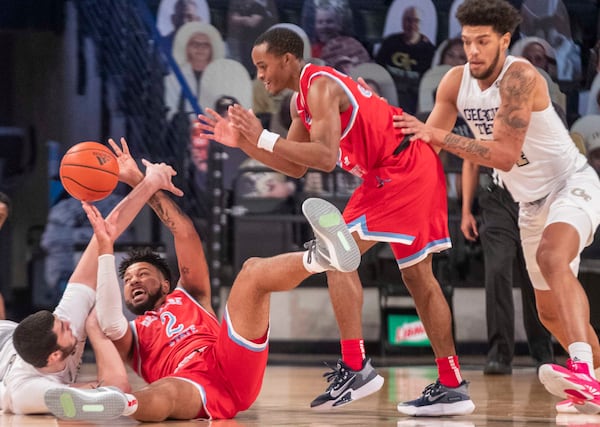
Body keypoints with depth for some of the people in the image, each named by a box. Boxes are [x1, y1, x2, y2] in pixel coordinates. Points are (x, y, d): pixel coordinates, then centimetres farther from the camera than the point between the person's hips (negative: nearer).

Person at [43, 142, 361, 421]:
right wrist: (105, 248, 5)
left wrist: (140, 181, 24)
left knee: (254, 270, -14)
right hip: (193, 387, -2)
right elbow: (109, 324, 6)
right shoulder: (130, 334, 33)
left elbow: (184, 232, 28)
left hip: (233, 365, 2)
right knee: (164, 394, -41)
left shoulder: (188, 296, 39)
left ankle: (321, 255, -45)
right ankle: (118, 403, -79)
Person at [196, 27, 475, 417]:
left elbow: (326, 158, -26)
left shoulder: (320, 86, -15)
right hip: (418, 168, 11)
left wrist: (264, 138, -23)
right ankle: (452, 386, 15)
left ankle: (355, 366, -14)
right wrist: (243, 143, 12)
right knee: (418, 276, 12)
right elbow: (296, 168, 20)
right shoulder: (302, 99, 17)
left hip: (401, 169, -11)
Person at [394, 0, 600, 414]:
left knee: (552, 256, -37)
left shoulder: (519, 76, -26)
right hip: (533, 202, 8)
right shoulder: (456, 82, -5)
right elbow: (427, 143, 3)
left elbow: (506, 155, -32)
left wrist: (436, 135, -38)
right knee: (550, 310, 14)